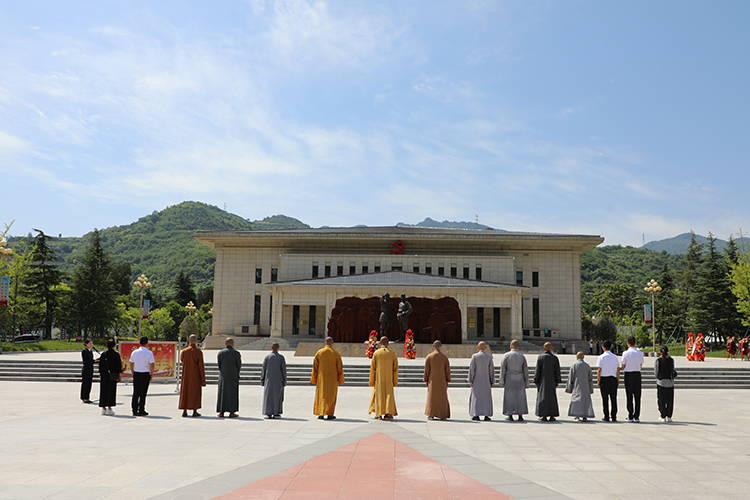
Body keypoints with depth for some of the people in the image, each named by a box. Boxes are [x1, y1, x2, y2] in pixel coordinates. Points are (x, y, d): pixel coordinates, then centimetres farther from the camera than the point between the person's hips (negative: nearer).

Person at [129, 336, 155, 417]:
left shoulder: (134, 352, 5)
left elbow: (131, 363, 13)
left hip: (136, 374, 4)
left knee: (135, 393, 9)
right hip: (145, 374, -4)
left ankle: (134, 411, 10)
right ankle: (141, 411, 4)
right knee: (143, 393, 1)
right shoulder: (149, 353, -9)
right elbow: (151, 365, -10)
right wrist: (152, 374, 1)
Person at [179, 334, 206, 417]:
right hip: (196, 376, -3)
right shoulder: (198, 352, -10)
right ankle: (195, 411, 1)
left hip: (186, 375, 3)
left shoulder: (184, 351, -1)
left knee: (185, 392, 8)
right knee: (195, 392, 4)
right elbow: (201, 366, -11)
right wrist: (203, 379, -6)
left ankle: (184, 411, 6)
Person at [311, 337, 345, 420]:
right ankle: (329, 414, 4)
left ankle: (321, 414, 10)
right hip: (332, 378, -1)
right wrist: (340, 379, 5)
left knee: (321, 395, 10)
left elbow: (315, 367, 1)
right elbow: (339, 367, -4)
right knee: (331, 396, 6)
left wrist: (314, 379, 9)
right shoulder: (336, 354, -6)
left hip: (322, 378, 2)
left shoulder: (319, 353, -2)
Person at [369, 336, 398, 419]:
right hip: (388, 380, 0)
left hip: (379, 379, 0)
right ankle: (388, 413, -5)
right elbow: (395, 368, -1)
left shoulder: (376, 353, -5)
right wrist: (395, 381, 6)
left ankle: (378, 414, 12)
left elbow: (372, 368, -3)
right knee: (388, 395, 4)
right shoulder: (392, 353, -2)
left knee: (378, 395, 10)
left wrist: (372, 381, 4)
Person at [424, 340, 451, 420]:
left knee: (432, 397, 5)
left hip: (432, 380, 0)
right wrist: (447, 381, 6)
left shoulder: (429, 356, -5)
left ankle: (431, 415, 3)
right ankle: (443, 416, 7)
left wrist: (426, 380, 3)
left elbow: (426, 369, -4)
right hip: (442, 380, 0)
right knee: (442, 397, 8)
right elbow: (447, 370, -2)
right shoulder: (444, 357, -3)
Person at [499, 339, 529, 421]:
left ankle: (510, 415, 4)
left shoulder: (506, 355, -5)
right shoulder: (522, 356, 2)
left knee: (509, 397, 4)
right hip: (520, 379, 2)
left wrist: (502, 381, 0)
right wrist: (526, 383, 10)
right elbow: (525, 370, 4)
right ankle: (520, 416, 7)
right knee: (520, 397, 7)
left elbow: (502, 369, -6)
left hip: (509, 378, -2)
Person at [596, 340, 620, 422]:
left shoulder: (601, 357, -5)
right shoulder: (615, 357, 5)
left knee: (605, 398, 2)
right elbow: (618, 370, 7)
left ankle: (606, 416, 3)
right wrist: (618, 380, 13)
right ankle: (614, 416, 6)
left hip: (604, 379, -3)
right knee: (614, 398, 6)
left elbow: (599, 370, -8)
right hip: (613, 379, 3)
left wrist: (598, 380, -2)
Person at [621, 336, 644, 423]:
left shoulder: (626, 353, -8)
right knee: (637, 396, 7)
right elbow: (641, 365, 10)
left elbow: (623, 367, -5)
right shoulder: (640, 353, 2)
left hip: (628, 375, -3)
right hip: (637, 374, 3)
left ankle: (630, 417, 3)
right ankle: (637, 417, 7)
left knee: (629, 397, 2)